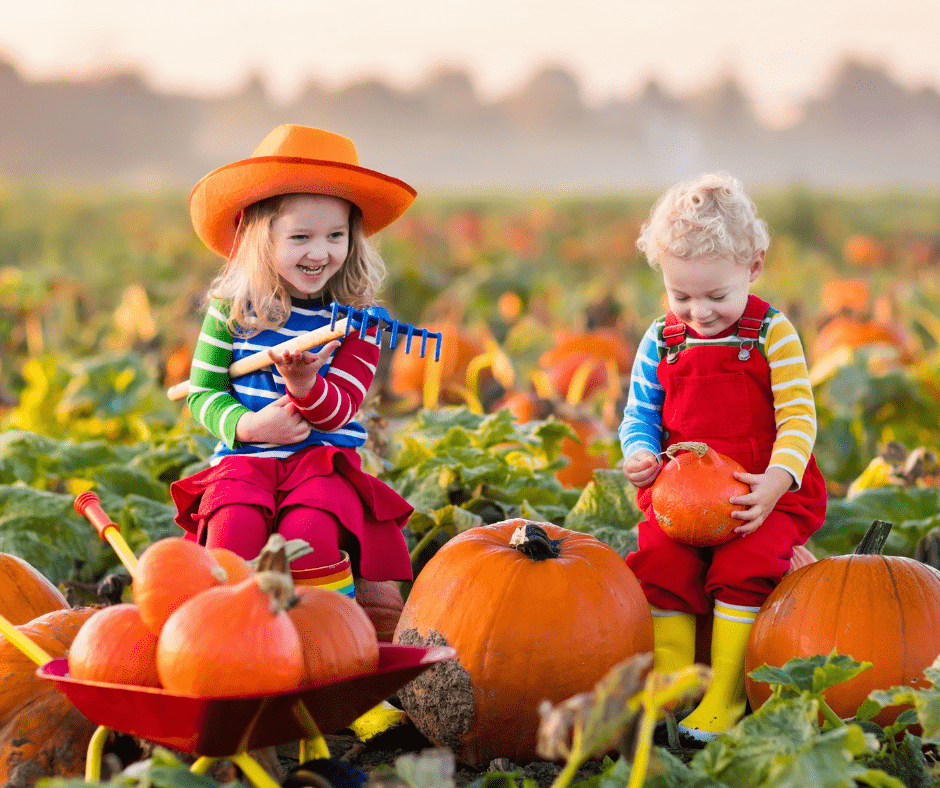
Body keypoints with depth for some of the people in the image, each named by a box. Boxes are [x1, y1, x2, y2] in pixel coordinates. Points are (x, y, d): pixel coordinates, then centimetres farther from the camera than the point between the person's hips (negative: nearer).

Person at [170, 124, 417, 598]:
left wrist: (304, 383, -28)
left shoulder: (356, 317, 2)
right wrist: (248, 425, -13)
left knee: (307, 533, -31)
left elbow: (336, 412, -5)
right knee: (235, 526, -30)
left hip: (326, 457, -1)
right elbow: (202, 392, 7)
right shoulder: (232, 308, 2)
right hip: (243, 456, 1)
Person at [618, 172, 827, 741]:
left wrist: (776, 480, -24)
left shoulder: (772, 334, -3)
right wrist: (641, 454, -10)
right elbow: (639, 415, 13)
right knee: (661, 562, -22)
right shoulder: (661, 342, 7)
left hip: (764, 491, -3)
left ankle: (725, 695, -18)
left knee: (743, 565, -28)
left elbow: (798, 417, -7)